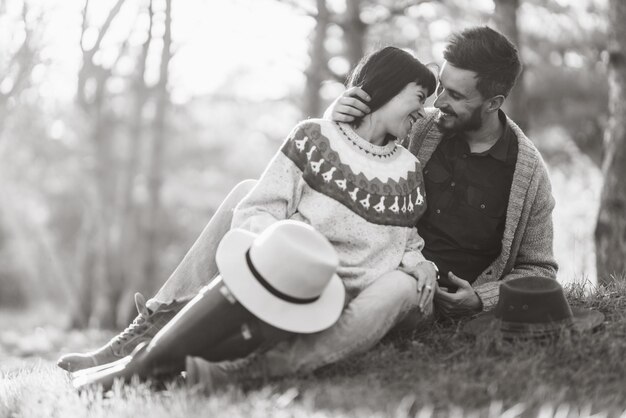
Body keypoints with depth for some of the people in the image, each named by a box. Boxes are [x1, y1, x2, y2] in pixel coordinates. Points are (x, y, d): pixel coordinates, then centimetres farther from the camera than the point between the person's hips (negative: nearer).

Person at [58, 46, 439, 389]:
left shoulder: (408, 171, 12)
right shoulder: (315, 139, 3)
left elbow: (407, 242, 19)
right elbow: (251, 216, -7)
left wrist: (418, 262, -5)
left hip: (347, 306, 1)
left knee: (403, 286, -30)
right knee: (246, 192, -12)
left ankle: (247, 369, -43)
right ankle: (148, 335, -14)